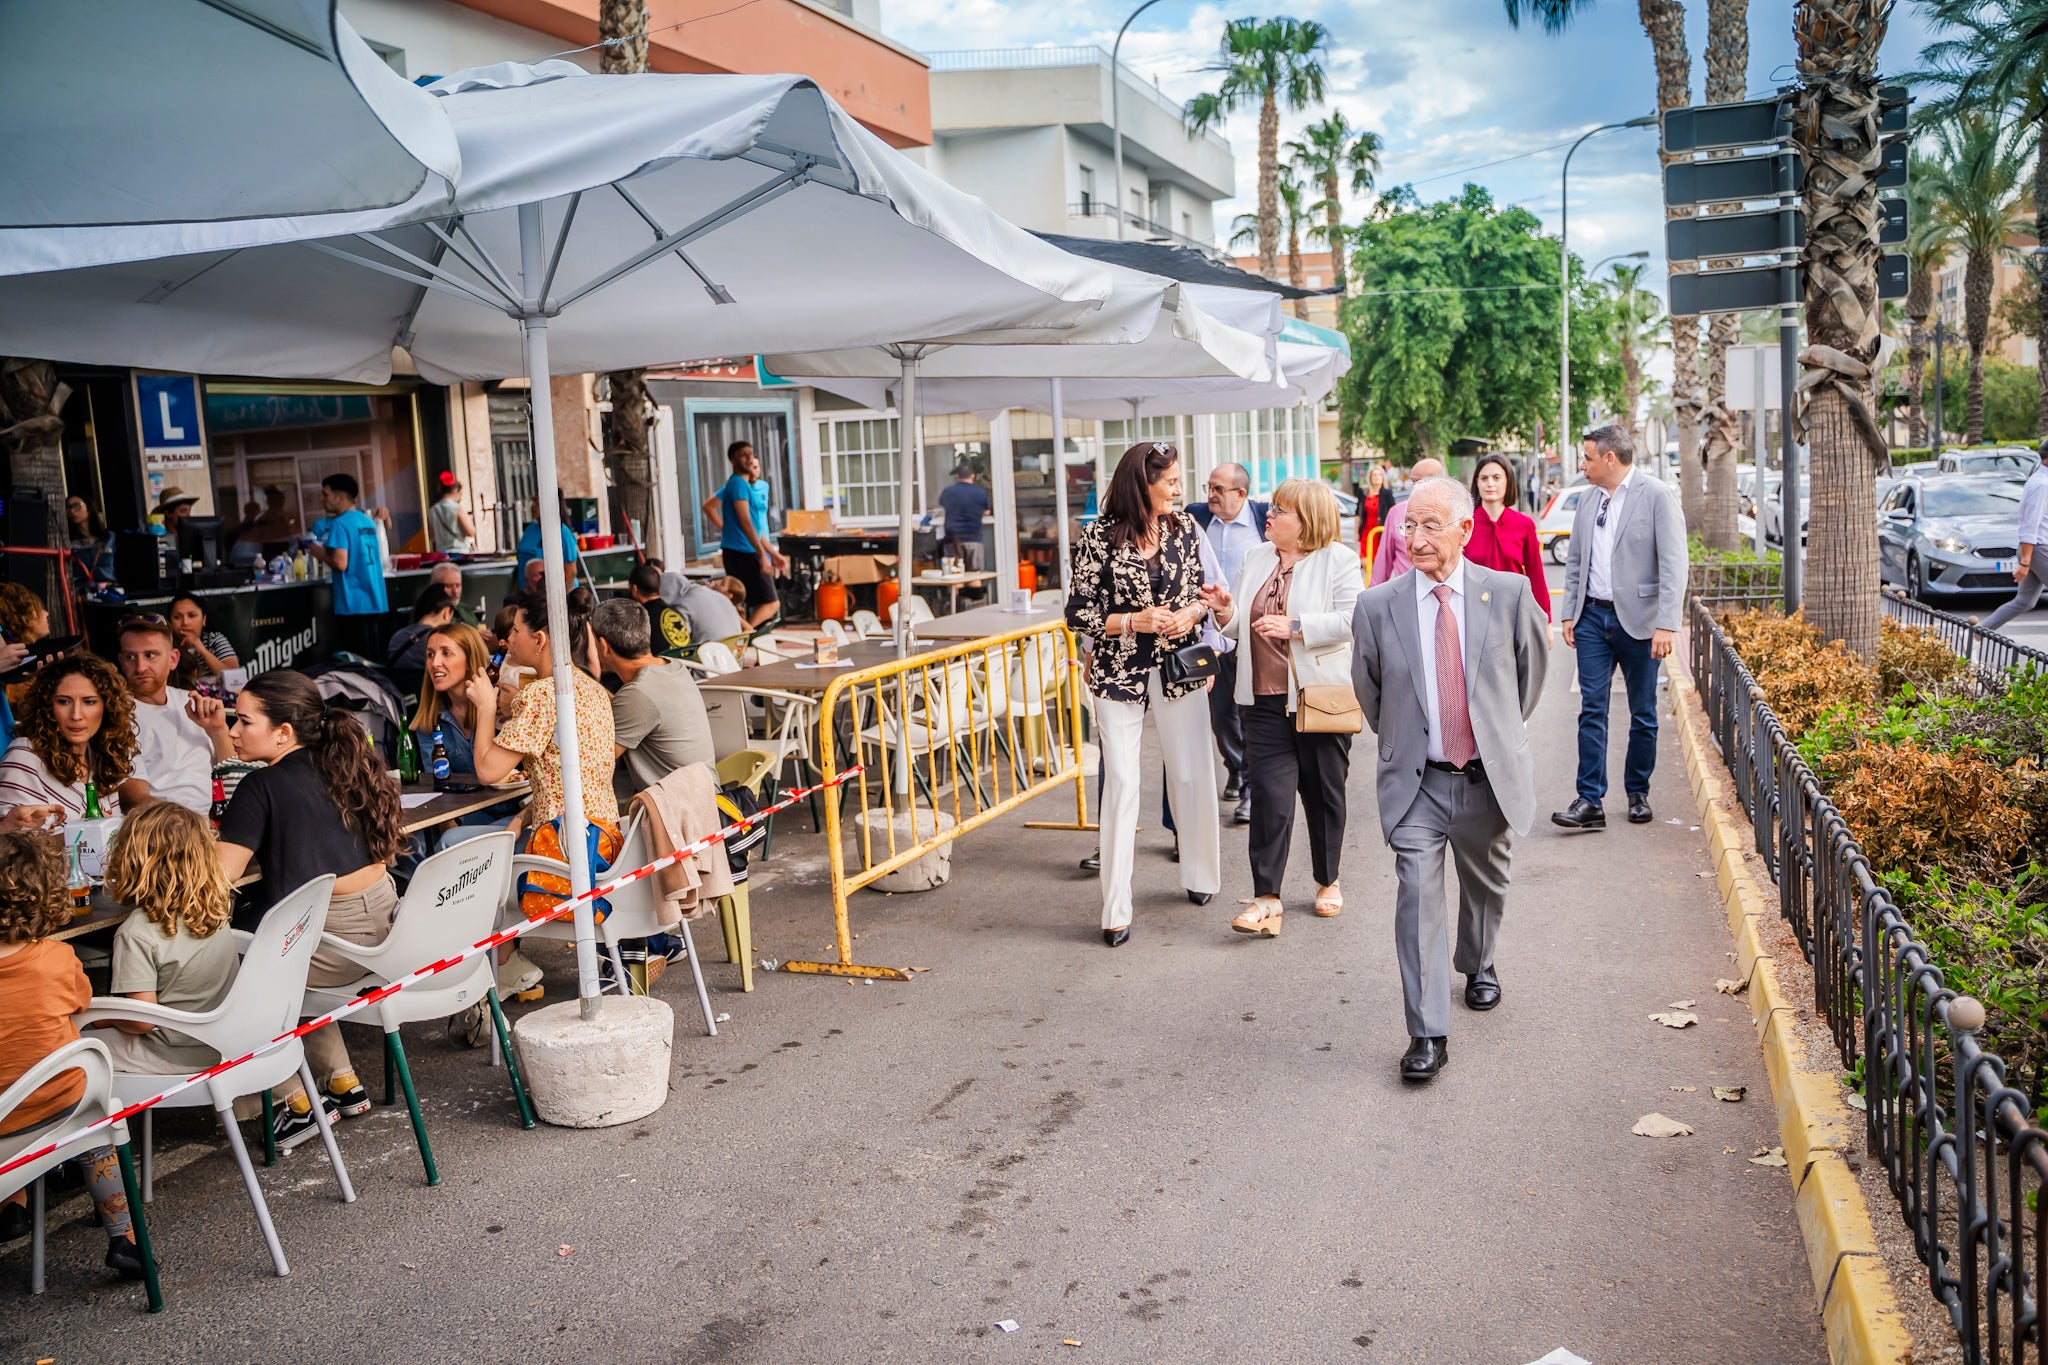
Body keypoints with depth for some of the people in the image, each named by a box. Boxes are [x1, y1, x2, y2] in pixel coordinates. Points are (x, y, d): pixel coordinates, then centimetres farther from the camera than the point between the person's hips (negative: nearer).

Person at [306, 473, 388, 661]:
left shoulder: (340, 524, -12)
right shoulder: (368, 520, 12)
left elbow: (340, 563, -21)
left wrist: (320, 554, -3)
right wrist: (327, 549, 19)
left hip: (353, 604, -8)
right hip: (374, 602, 8)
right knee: (372, 658, 12)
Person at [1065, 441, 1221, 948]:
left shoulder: (1185, 528, 2)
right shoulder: (1099, 537, -9)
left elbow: (1200, 592, 13)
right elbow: (1079, 614, -6)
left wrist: (1190, 613, -9)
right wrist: (1136, 621, -17)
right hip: (1120, 673, -3)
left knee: (1193, 776, 9)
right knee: (1121, 784, -5)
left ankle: (1201, 876, 32)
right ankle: (1116, 912, 1)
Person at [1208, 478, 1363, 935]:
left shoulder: (1338, 560, -4)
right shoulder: (1254, 559, 13)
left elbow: (1353, 619, -15)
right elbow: (1243, 625, 18)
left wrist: (1294, 626, -20)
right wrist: (1227, 614, -4)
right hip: (1265, 698, 3)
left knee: (1324, 792, 11)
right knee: (1268, 793, -5)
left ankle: (1328, 882, 30)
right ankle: (1266, 898, -5)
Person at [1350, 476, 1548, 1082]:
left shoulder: (1508, 593, -6)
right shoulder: (1376, 606, -7)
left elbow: (1532, 660, 13)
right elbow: (1368, 688, 9)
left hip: (1491, 776, 2)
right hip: (1416, 782, -1)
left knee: (1486, 884, 20)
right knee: (1417, 894, -11)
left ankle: (1477, 964, 51)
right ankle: (1428, 1033, -5)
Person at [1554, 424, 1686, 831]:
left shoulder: (1657, 497, -7)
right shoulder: (1587, 503, 11)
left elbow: (1672, 565, -12)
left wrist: (1667, 624, -18)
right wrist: (1569, 614, 10)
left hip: (1638, 621, -4)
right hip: (1593, 618, 4)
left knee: (1643, 714, 7)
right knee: (1591, 709, -2)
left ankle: (1638, 793, 21)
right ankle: (1590, 801, -2)